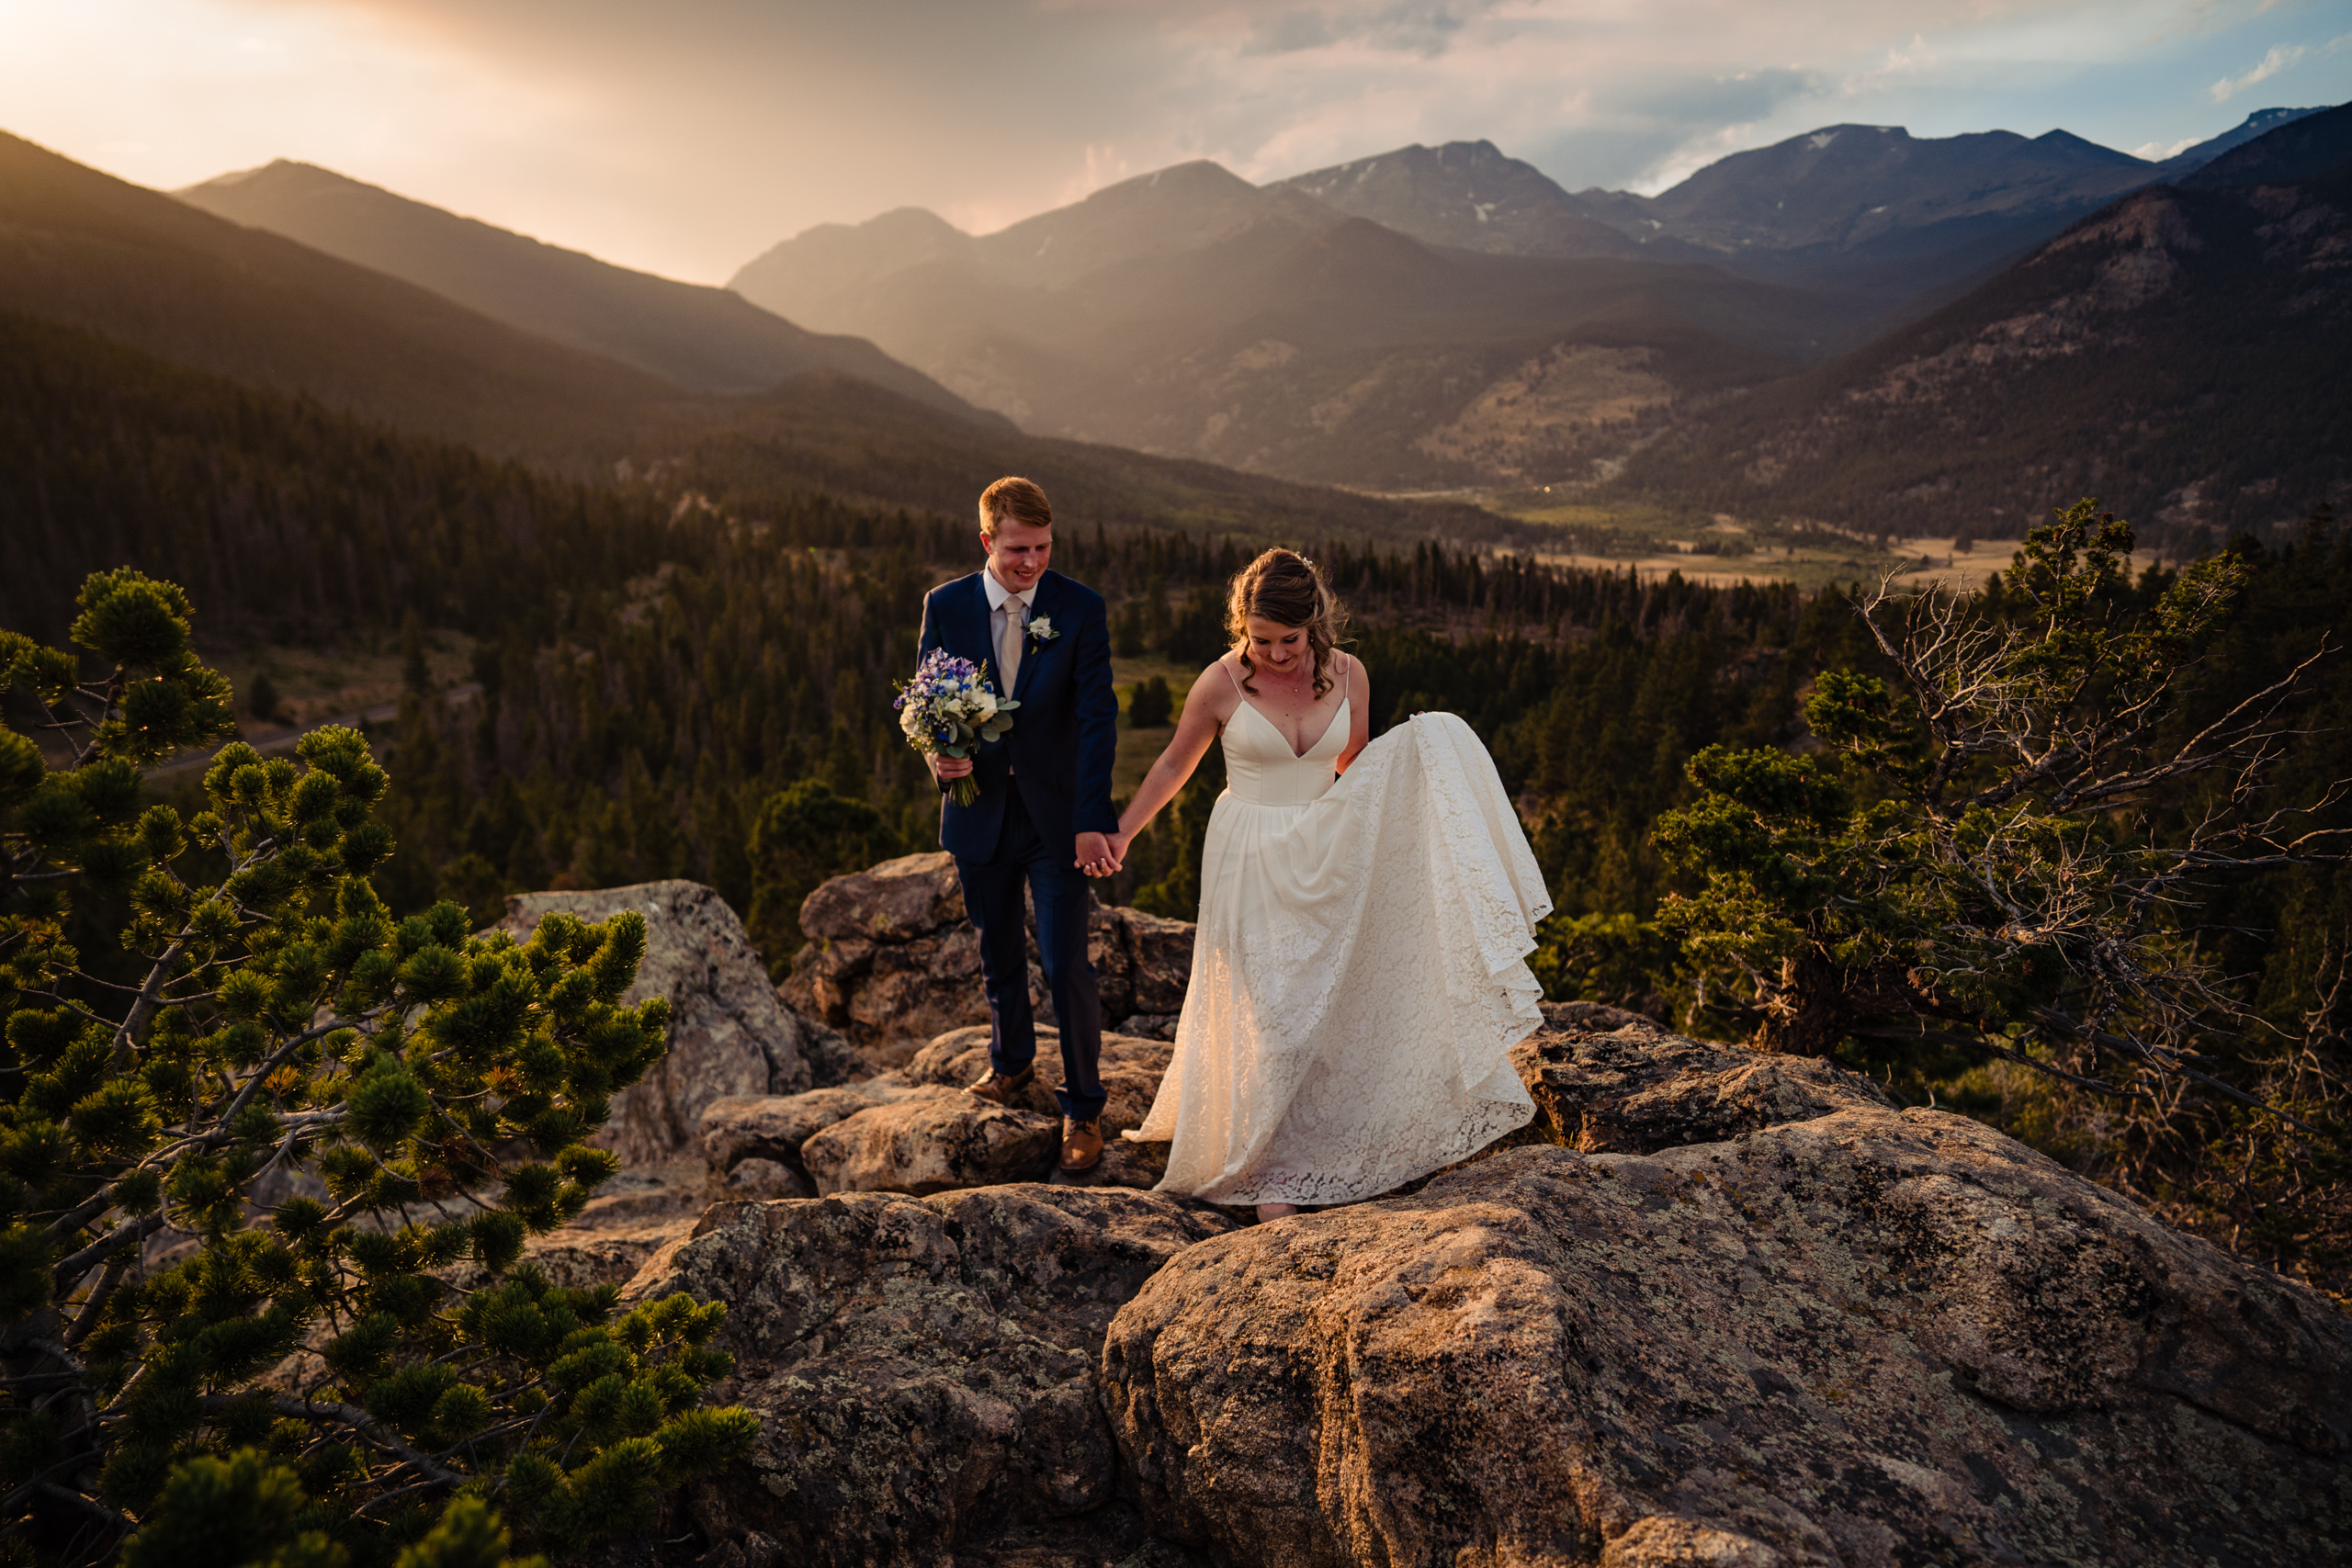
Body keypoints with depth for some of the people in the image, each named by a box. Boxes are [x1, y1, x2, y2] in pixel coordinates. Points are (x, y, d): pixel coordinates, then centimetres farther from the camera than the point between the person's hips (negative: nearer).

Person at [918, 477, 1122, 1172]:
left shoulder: (1081, 609, -10)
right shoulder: (946, 606, -3)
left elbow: (1097, 717, -13)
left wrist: (1093, 819, -22)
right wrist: (939, 754, -16)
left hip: (1056, 814, -3)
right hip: (979, 808, 3)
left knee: (1067, 965, -5)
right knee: (998, 953, 19)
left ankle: (1083, 1107, 13)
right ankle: (1011, 1060, 45)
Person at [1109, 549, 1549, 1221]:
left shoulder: (1348, 674, -4)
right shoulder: (1221, 683, -12)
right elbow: (1172, 768, 2)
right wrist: (1120, 834, 4)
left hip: (1326, 857, 3)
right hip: (1252, 863, -3)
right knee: (1265, 1013, 2)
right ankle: (1263, 1168, 19)